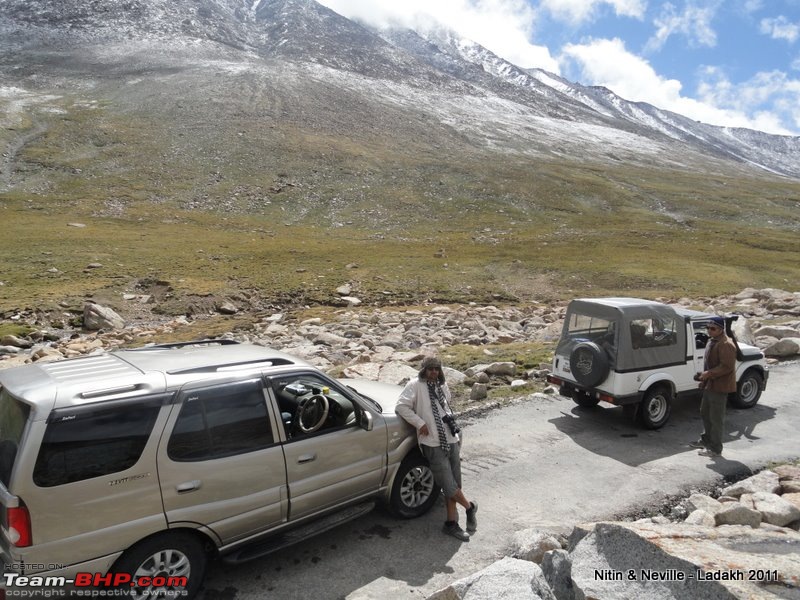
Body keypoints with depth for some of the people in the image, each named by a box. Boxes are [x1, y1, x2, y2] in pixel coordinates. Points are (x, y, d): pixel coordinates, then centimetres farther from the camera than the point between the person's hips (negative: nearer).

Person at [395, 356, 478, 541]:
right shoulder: (415, 385, -7)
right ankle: (470, 507, 22)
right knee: (449, 486, -5)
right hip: (433, 444, -6)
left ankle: (451, 523, 21)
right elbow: (401, 406, -15)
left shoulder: (443, 386, 13)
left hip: (452, 440, 6)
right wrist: (420, 423, -16)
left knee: (453, 484, 8)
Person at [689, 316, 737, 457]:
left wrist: (709, 374, -25)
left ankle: (715, 449, 9)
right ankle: (706, 440, 38)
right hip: (709, 385, 10)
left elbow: (727, 366, -25)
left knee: (716, 418, -1)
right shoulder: (712, 341, 12)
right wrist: (704, 377, 15)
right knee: (705, 413, 22)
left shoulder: (726, 345, -20)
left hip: (719, 387, -10)